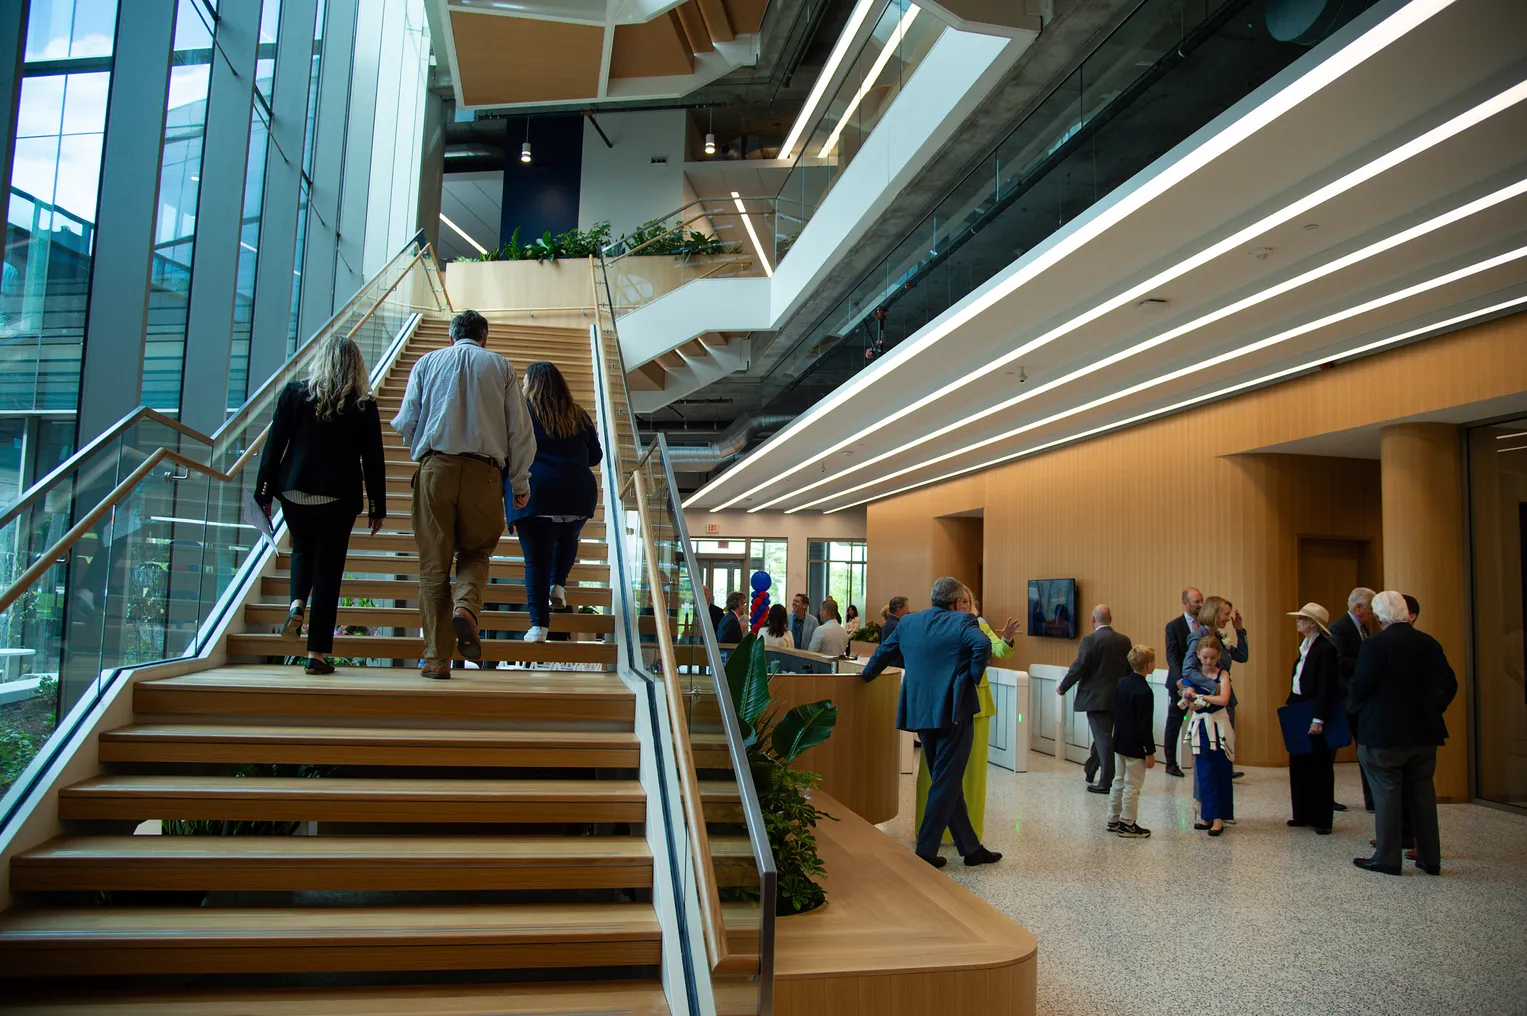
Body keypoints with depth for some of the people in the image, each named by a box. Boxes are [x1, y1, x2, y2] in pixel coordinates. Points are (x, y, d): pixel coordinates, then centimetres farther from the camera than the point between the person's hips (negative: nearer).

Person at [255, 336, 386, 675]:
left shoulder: (294, 393, 1)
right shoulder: (364, 405, -2)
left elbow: (273, 446, 1)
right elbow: (373, 460, -1)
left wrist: (264, 492, 7)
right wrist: (377, 507, 6)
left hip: (295, 491, 2)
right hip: (339, 497, -2)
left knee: (302, 551, 26)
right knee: (328, 568, 3)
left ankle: (297, 604, -1)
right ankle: (317, 652, 4)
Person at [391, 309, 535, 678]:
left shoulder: (427, 362, 15)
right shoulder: (501, 366, 13)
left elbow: (405, 423, 9)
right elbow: (521, 430, 9)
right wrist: (520, 484, 15)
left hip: (435, 467, 0)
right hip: (484, 471, 0)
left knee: (434, 564, 5)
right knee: (476, 552, 16)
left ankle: (437, 658, 4)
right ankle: (466, 607, -14)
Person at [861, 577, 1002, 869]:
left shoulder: (908, 622, 11)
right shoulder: (963, 621, -5)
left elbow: (884, 652, 22)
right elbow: (982, 645, -25)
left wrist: (867, 674, 39)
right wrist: (972, 676, -10)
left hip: (920, 711, 6)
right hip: (953, 712, -6)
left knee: (947, 781, 15)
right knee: (946, 782, 2)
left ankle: (971, 848, 23)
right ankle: (925, 850, 5)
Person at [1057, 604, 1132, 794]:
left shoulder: (1090, 641, -14)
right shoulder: (1124, 641, 5)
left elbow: (1078, 668, -16)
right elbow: (1129, 670, 11)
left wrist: (1062, 688, -3)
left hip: (1095, 698, -6)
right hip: (1117, 698, 6)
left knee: (1103, 738, -3)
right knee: (1103, 735, 19)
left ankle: (1107, 782, -1)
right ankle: (1090, 771, 34)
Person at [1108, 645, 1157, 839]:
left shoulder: (1122, 682, 4)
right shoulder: (1144, 692, -21)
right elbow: (1145, 726, -20)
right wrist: (1150, 752, -13)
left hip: (1119, 742, 8)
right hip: (1135, 747, -8)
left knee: (1118, 782, 17)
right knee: (1133, 786, 2)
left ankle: (1113, 820, 24)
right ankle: (1128, 825, 9)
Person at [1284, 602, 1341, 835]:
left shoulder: (1326, 649, -17)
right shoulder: (1305, 647, 11)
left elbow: (1326, 688, -21)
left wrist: (1319, 719, -24)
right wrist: (1290, 707, 12)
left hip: (1316, 714, -9)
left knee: (1319, 768, 2)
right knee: (1299, 765, 13)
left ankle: (1321, 820, 11)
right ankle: (1303, 814, 23)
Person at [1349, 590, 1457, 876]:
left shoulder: (1375, 644, -15)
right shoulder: (1429, 643, 3)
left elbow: (1359, 687, -17)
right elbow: (1449, 684, 4)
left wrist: (1353, 705, 3)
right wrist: (1431, 710, 14)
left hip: (1384, 732, -5)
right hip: (1424, 732, 6)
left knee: (1386, 793, 2)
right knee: (1423, 791, 13)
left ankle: (1387, 858, 7)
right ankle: (1430, 858, 19)